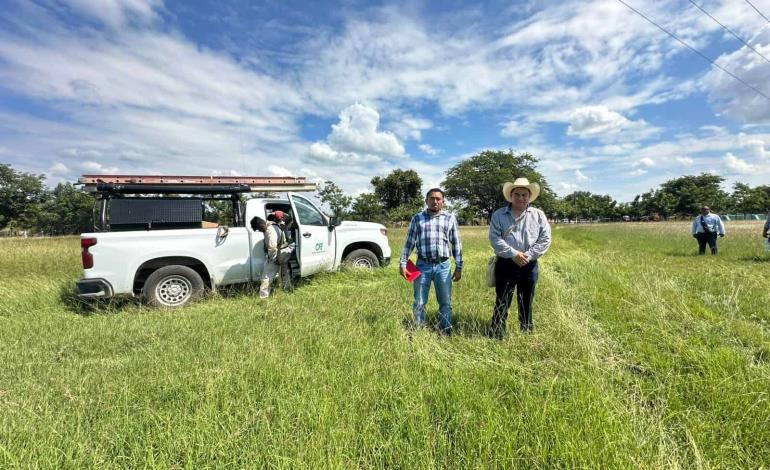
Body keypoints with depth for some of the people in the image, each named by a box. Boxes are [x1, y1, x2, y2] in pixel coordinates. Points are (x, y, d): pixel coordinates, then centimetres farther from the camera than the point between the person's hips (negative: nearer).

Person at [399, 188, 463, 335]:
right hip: (423, 265, 0)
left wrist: (459, 267, 5)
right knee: (419, 302, 7)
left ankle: (446, 332, 24)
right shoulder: (417, 218, 6)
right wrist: (403, 263, 0)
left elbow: (456, 244, 8)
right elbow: (409, 242, 6)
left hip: (443, 265, 1)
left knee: (446, 302, 9)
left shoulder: (450, 219, 8)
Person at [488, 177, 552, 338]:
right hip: (505, 264, -2)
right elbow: (495, 238, -9)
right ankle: (496, 336, 11)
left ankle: (527, 334, 29)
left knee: (526, 302, 14)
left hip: (529, 266, 2)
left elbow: (545, 239, -2)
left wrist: (528, 255, -13)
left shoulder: (538, 215, 5)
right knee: (502, 302, 2)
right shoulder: (499, 215, 0)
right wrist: (513, 254, -18)